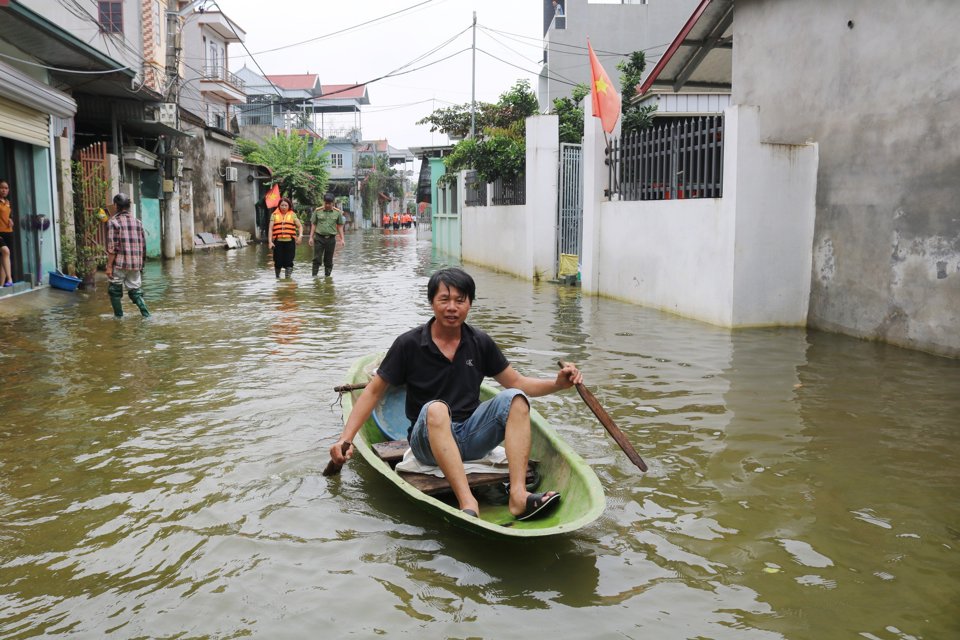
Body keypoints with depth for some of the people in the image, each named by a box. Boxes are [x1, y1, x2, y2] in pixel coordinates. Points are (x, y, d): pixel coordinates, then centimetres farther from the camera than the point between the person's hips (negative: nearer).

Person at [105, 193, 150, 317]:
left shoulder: (113, 222, -7)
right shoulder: (137, 222, 9)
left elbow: (112, 247, -12)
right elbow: (143, 246, 12)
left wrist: (109, 266, -8)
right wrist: (141, 264, 20)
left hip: (119, 264, -5)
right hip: (136, 264, 5)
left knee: (115, 291, 10)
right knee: (135, 290, 12)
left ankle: (119, 317, 12)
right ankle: (146, 314, -3)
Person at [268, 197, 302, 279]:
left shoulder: (292, 215, 10)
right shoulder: (274, 215, 9)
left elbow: (300, 226, 9)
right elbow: (270, 229, 6)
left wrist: (300, 236, -9)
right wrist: (270, 241, -3)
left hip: (290, 241, 0)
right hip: (278, 242, 0)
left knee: (288, 261, -5)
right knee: (278, 262, 5)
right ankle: (277, 277, 24)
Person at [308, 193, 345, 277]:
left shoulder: (338, 212, 3)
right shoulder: (317, 211, 1)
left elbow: (340, 226, 9)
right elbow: (313, 224, 7)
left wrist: (342, 239, 5)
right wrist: (311, 237, 3)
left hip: (331, 238, 1)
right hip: (319, 238, -1)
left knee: (329, 260, 7)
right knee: (317, 258, -5)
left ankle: (327, 276, 15)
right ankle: (314, 275, -2)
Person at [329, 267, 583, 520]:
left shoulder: (480, 343, 5)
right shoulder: (409, 344, -5)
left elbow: (516, 383, 11)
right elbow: (374, 391, 0)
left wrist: (557, 383, -7)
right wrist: (346, 438, -9)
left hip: (471, 436, 4)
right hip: (428, 440, -3)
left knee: (514, 398, -20)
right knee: (436, 408, -35)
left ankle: (518, 495, -35)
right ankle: (467, 503, -50)